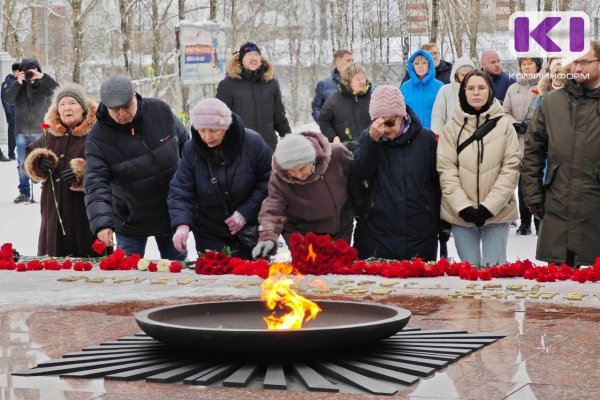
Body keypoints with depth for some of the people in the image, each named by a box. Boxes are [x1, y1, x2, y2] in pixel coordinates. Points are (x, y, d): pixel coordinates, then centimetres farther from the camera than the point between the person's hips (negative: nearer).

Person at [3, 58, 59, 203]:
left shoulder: (43, 85, -4)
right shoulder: (17, 86, 3)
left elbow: (57, 90, -22)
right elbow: (7, 99, -12)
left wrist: (42, 77, -29)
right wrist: (18, 83, -21)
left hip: (41, 131, -3)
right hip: (21, 131, 3)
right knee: (22, 163, 6)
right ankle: (24, 192, 14)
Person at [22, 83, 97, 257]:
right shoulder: (50, 134, 14)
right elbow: (29, 159, 22)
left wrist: (81, 173, -28)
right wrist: (37, 163, -1)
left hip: (85, 210, -6)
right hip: (54, 209, 6)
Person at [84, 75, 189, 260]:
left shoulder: (160, 111, -11)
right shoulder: (98, 138, -20)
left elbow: (184, 143, 6)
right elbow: (95, 184, -25)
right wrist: (102, 223, -38)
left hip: (172, 215, 2)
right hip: (130, 222, -2)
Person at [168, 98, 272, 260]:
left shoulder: (253, 143, -13)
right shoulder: (191, 149, -9)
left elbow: (268, 182, -6)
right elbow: (180, 191, -9)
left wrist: (245, 213, -14)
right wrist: (182, 224, -26)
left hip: (250, 231, -1)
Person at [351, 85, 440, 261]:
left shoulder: (426, 139, 4)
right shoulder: (368, 138, 6)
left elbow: (438, 183, 7)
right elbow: (358, 175, -8)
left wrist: (444, 226, 7)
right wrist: (372, 140, -17)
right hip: (376, 234, 0)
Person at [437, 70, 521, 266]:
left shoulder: (504, 125, 2)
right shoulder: (452, 127, 3)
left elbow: (511, 168, -2)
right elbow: (446, 171, -1)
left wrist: (489, 206, -10)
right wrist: (463, 207, -12)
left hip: (497, 211, -1)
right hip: (461, 213, 1)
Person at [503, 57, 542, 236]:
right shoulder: (513, 89, 12)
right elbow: (505, 112, 10)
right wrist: (516, 125, -7)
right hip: (520, 143, 3)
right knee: (522, 183, 7)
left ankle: (540, 221, 6)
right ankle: (525, 222, 13)